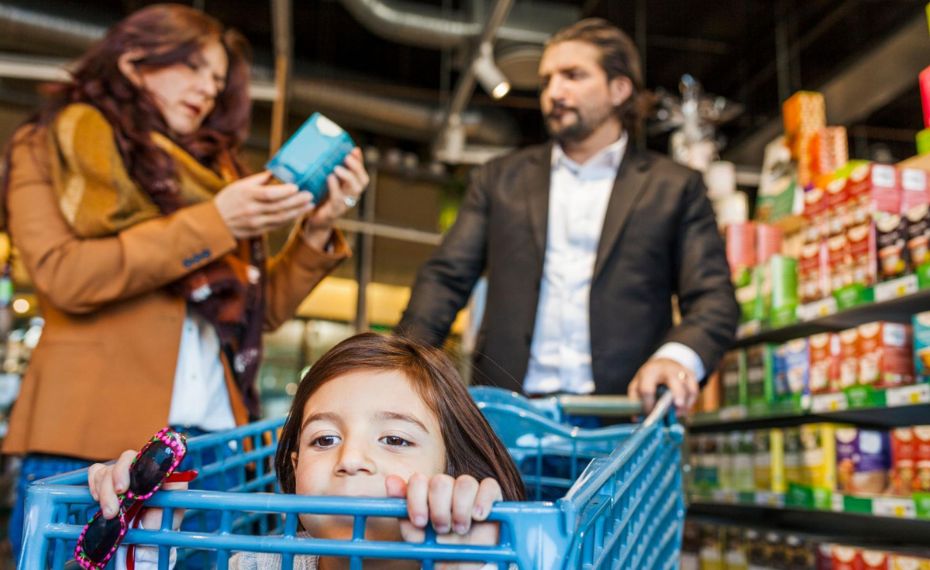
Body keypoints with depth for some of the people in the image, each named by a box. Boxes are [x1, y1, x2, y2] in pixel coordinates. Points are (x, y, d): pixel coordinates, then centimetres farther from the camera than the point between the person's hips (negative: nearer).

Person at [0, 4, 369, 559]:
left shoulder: (215, 172, 18)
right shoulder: (50, 149, 8)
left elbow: (265, 308, 14)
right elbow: (64, 276, -9)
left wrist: (316, 229, 0)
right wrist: (213, 224, -12)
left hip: (212, 443, 4)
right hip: (93, 440, -3)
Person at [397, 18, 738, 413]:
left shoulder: (675, 188, 11)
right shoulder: (499, 180, 16)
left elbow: (714, 298, 4)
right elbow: (445, 277, 11)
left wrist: (678, 356, -17)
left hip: (621, 420, -1)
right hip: (508, 408, 1)